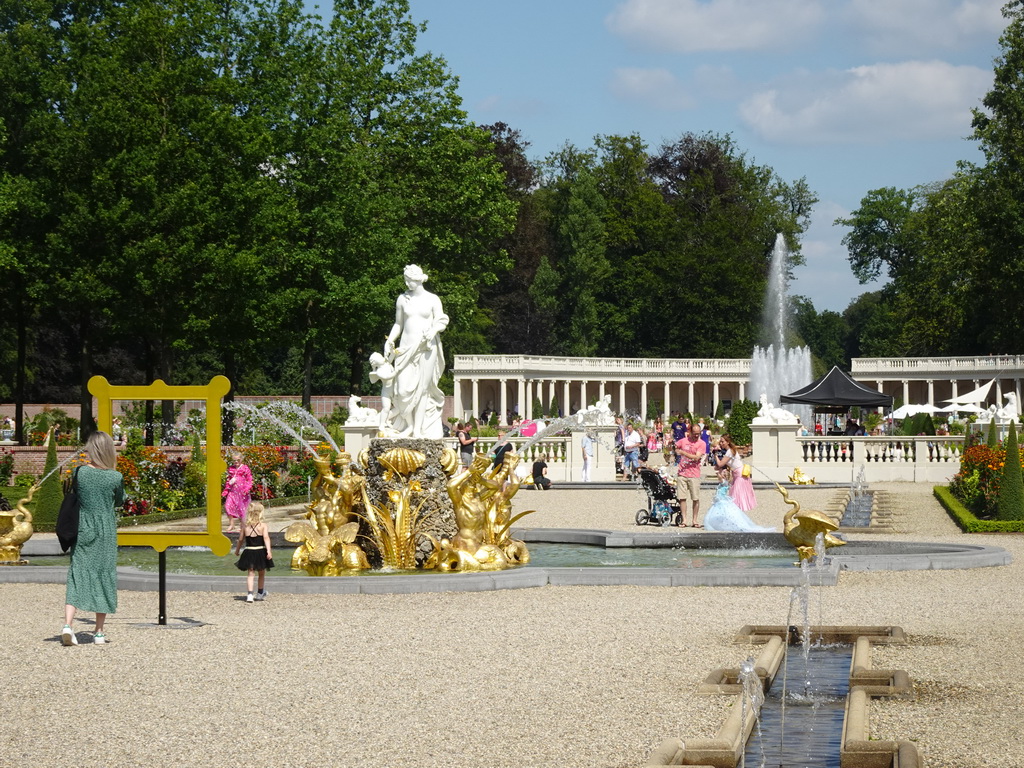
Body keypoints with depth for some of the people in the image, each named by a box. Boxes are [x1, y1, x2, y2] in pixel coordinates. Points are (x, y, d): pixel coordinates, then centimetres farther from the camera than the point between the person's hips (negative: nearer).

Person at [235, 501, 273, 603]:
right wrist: (269, 551, -25)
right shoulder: (263, 525, -9)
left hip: (249, 552, 1)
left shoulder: (245, 525, -2)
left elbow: (241, 539, 6)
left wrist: (237, 550, 21)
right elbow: (266, 538, -20)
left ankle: (250, 594, -13)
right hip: (260, 552, -1)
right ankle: (260, 593, 32)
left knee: (250, 573, 3)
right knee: (262, 574, 18)